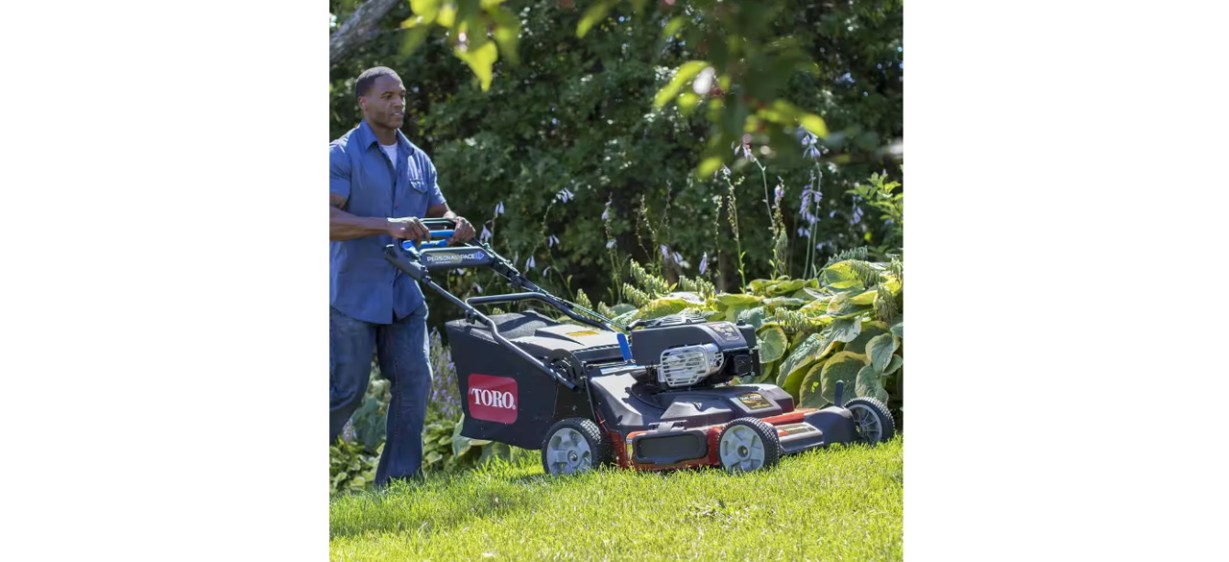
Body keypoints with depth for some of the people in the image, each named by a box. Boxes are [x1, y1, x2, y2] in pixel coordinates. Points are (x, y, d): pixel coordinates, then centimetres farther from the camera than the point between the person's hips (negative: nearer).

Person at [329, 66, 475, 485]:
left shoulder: (418, 160, 13)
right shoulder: (342, 155, -8)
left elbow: (438, 212, 18)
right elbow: (328, 219, -20)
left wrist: (456, 225, -7)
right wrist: (387, 226, -32)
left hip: (404, 294, 6)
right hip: (353, 294, -6)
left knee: (414, 380, -1)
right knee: (346, 389, -3)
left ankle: (397, 479, 7)